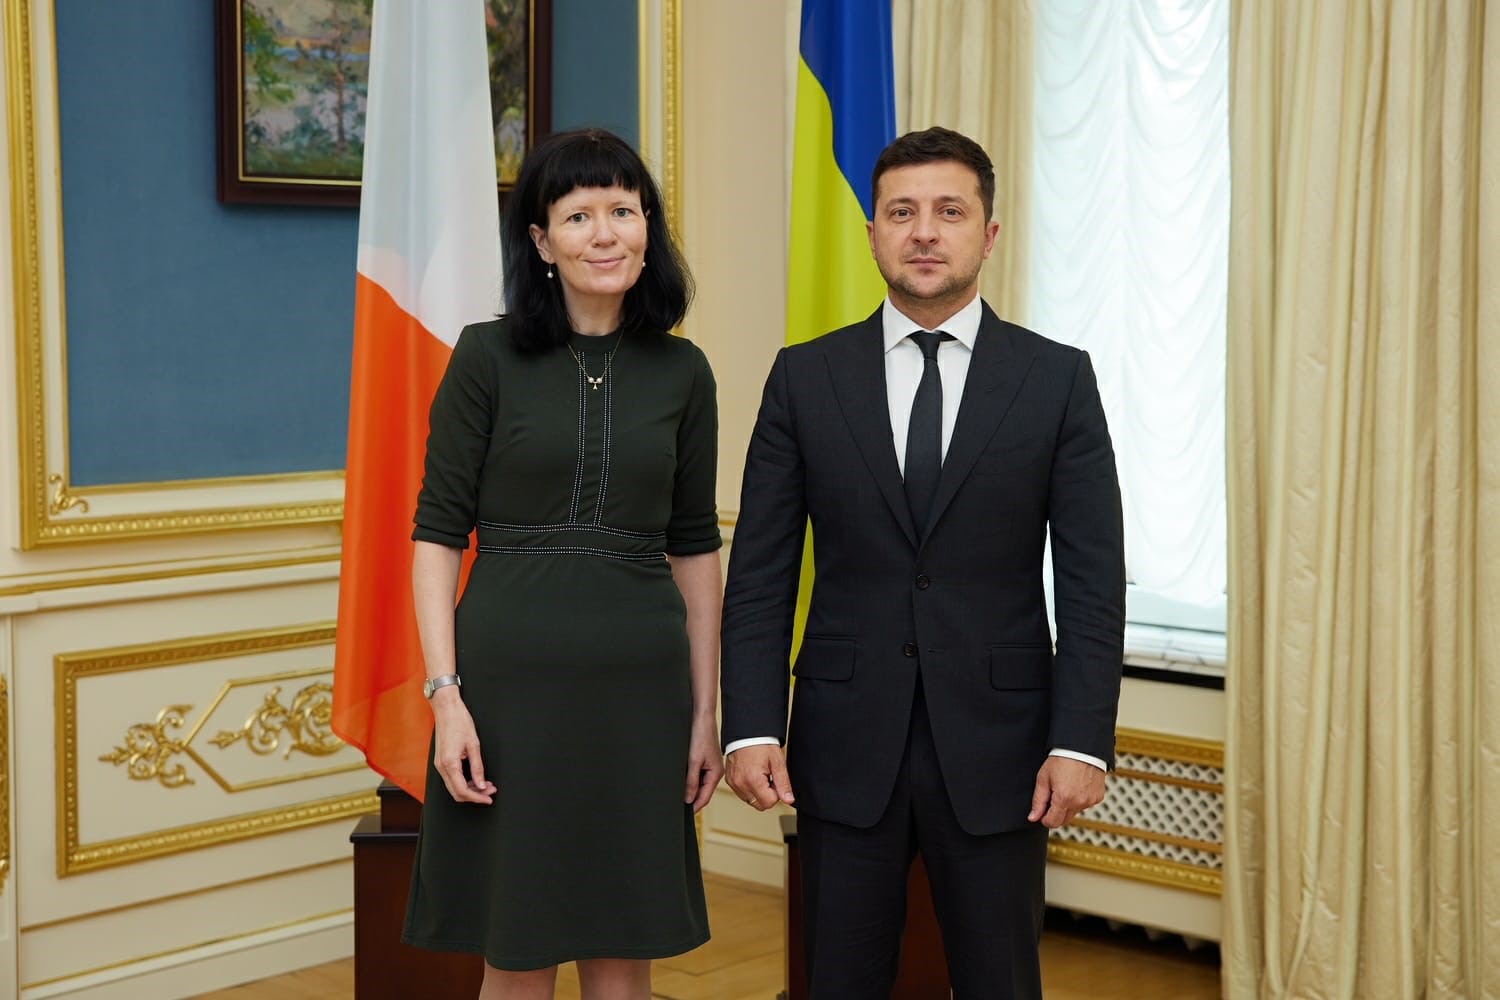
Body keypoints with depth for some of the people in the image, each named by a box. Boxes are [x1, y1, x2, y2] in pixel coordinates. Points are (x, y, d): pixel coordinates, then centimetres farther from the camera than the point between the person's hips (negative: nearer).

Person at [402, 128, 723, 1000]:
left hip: (641, 688, 2)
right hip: (511, 676, -2)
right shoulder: (489, 358, -3)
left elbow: (695, 546, 10)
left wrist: (707, 712, 7)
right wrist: (446, 696, -11)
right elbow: (439, 532, -3)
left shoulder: (681, 372, 6)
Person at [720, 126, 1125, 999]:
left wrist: (1082, 743, -10)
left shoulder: (1058, 379, 0)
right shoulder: (805, 378, 3)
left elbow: (1093, 582, -2)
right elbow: (760, 574, 2)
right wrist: (751, 728, -7)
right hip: (846, 741, 1)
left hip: (995, 742, -1)